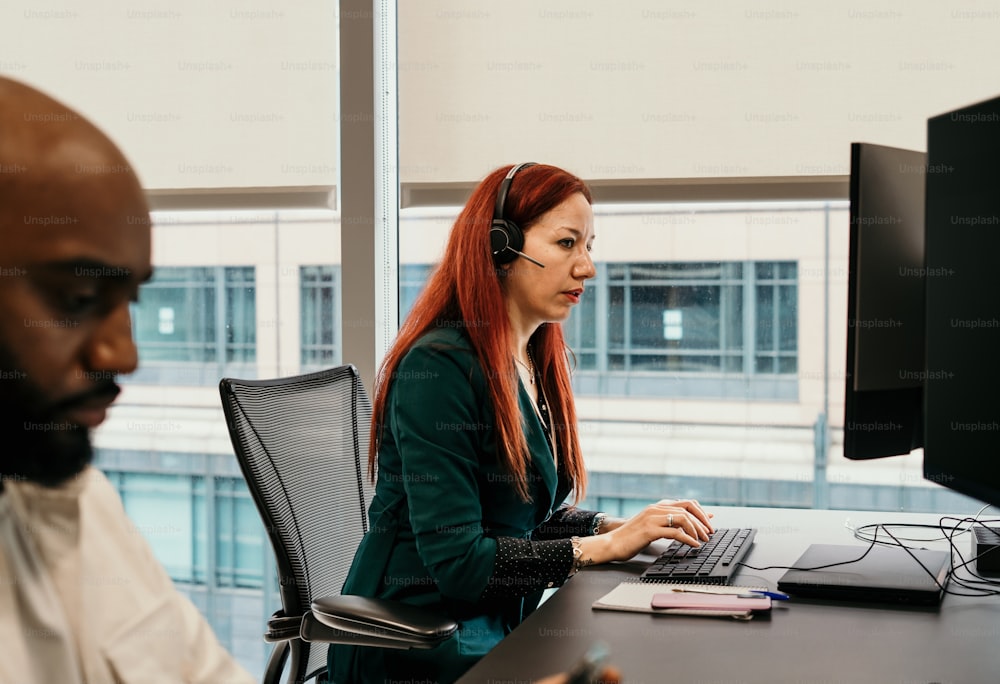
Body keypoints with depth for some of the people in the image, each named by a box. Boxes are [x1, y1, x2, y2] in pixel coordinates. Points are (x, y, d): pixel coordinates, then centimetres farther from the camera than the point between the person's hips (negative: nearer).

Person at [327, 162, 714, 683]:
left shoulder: (539, 363, 8)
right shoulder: (438, 367, -19)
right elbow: (456, 560, -23)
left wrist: (619, 525, -2)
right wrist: (606, 546, -18)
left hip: (501, 624, 8)